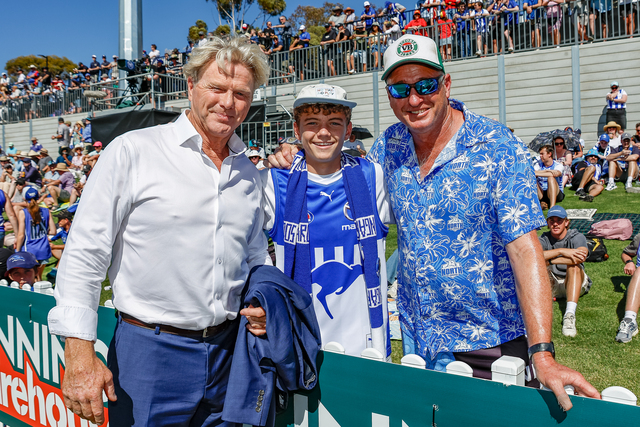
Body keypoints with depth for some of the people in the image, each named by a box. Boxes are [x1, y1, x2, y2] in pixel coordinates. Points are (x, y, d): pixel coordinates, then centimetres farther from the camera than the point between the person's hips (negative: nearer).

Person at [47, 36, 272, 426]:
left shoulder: (250, 176, 8)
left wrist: (264, 304, 0)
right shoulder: (132, 152, -9)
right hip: (149, 350, -4)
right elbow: (84, 254, -10)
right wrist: (80, 356, -14)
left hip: (228, 350, 5)